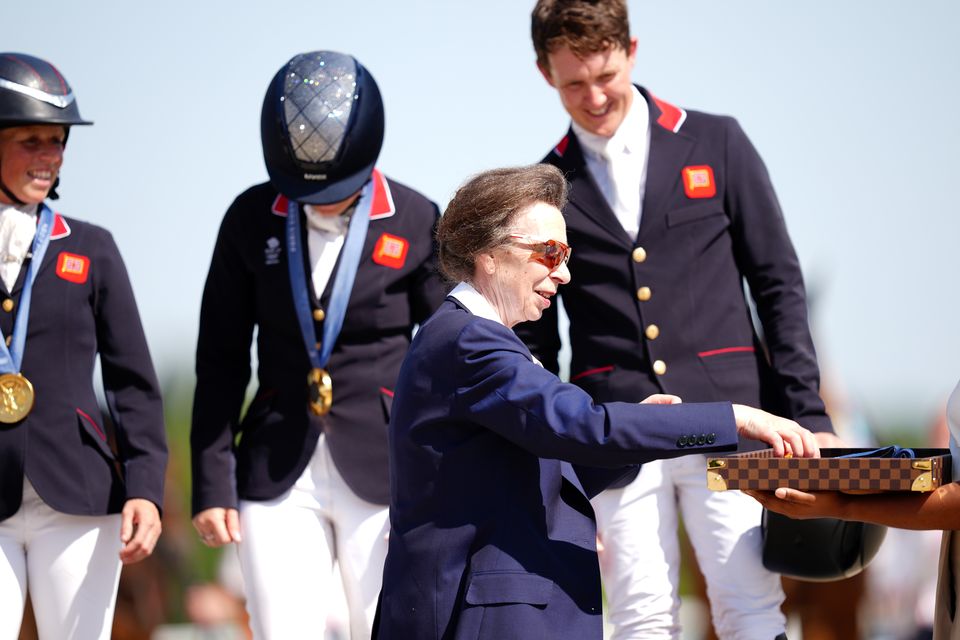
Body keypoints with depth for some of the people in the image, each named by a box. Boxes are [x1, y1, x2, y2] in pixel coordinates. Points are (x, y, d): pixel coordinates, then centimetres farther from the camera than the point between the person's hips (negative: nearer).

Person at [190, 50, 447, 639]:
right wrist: (212, 480, 2)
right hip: (277, 474, 2)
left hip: (384, 470, -1)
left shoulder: (416, 223, -1)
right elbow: (222, 359, 8)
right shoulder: (252, 219, 4)